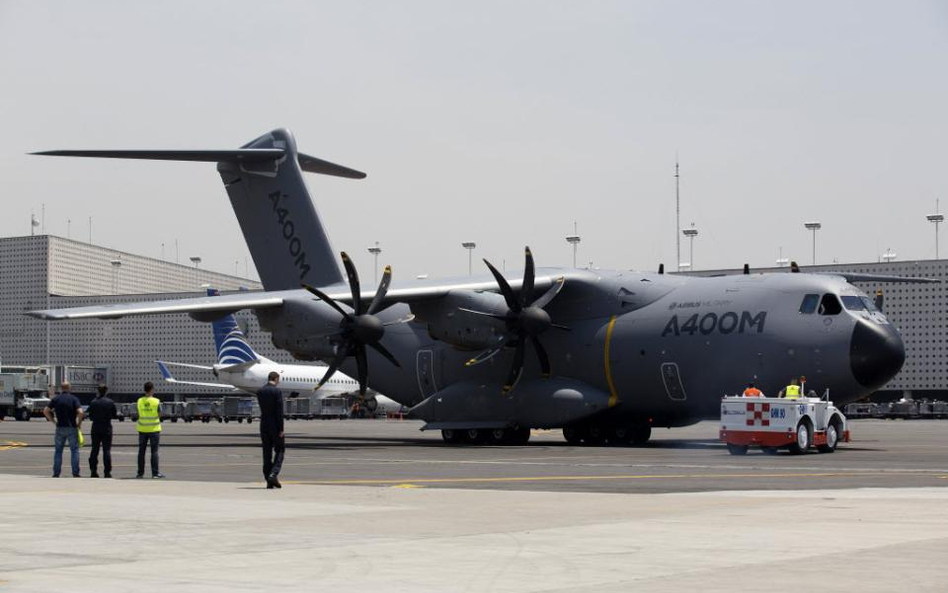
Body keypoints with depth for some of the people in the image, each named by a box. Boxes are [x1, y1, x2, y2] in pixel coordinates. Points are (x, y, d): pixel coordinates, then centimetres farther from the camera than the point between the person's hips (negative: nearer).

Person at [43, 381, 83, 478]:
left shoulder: (56, 399, 3)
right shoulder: (74, 399, -5)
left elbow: (45, 411, -3)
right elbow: (80, 412, -17)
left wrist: (53, 421, 5)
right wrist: (79, 423, -3)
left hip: (60, 427, 2)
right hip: (72, 428, -2)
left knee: (58, 451, 9)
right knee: (74, 450, 4)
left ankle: (56, 473, 6)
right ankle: (75, 473, 0)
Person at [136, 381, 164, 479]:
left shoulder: (140, 401, -2)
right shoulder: (156, 401, -10)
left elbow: (139, 414, 2)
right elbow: (159, 415, -4)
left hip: (142, 429, 3)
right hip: (154, 429, -3)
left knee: (141, 451, 10)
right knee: (154, 451, 2)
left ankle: (140, 472, 12)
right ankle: (155, 473, 0)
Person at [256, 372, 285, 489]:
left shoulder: (260, 391, 6)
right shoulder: (277, 391, -12)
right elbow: (279, 411, -14)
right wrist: (281, 429, -12)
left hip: (264, 425, 5)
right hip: (275, 425, -5)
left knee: (267, 453, 7)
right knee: (280, 450, 7)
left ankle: (269, 481, 6)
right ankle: (273, 474, -11)